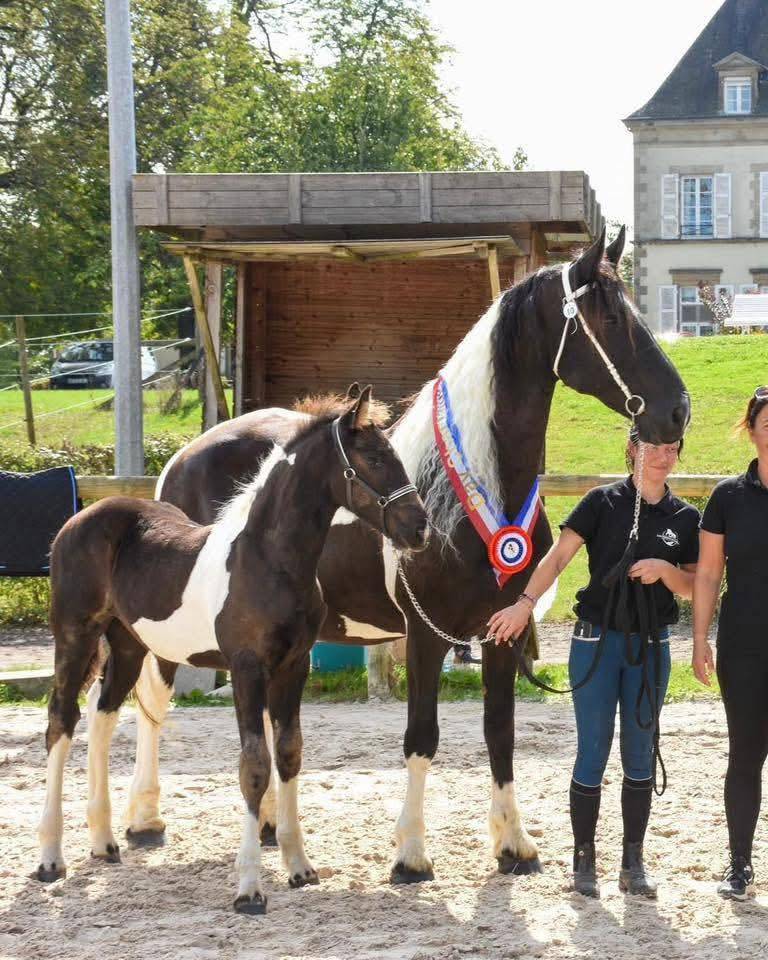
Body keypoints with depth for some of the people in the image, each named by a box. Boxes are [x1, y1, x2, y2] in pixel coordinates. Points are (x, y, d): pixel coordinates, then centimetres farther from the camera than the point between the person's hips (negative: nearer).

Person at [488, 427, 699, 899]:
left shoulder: (685, 517, 4)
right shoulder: (604, 502, -4)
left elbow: (691, 587, 7)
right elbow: (559, 557, -8)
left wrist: (666, 570, -14)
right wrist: (526, 601, -21)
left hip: (650, 646, 3)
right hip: (597, 638, -3)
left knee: (640, 755, 8)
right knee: (593, 753, 0)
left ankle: (634, 862, 17)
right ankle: (584, 860, 10)